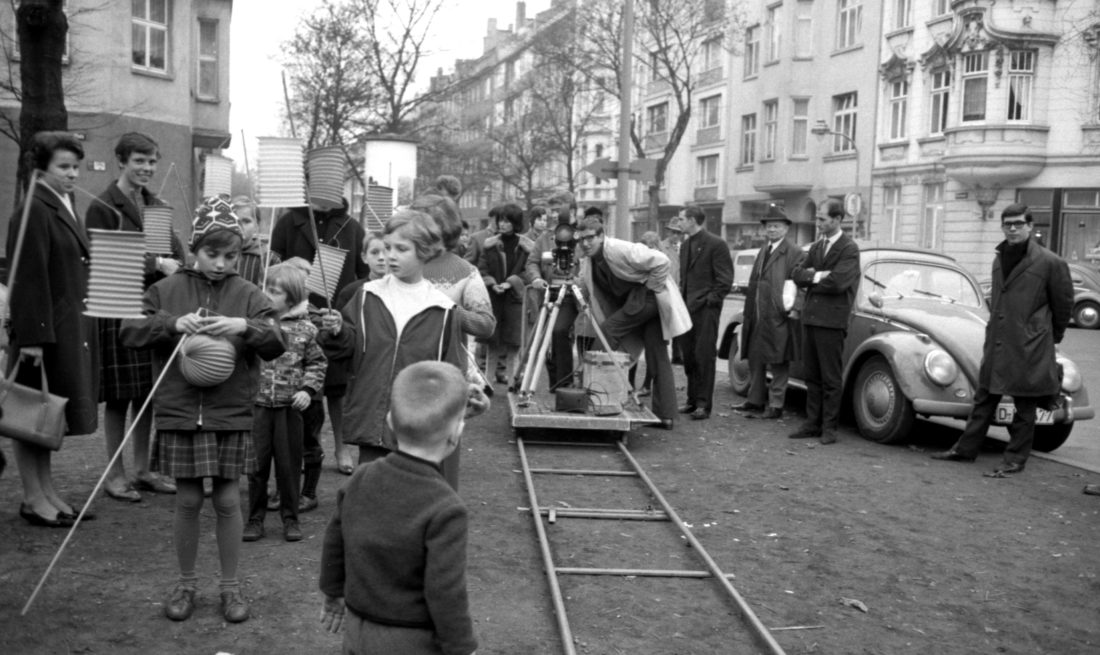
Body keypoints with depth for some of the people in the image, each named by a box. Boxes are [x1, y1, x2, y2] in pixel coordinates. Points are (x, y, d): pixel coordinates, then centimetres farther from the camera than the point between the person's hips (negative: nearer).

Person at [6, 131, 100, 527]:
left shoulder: (65, 207, 13)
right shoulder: (33, 212, -14)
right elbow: (29, 278, -19)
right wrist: (33, 337, -22)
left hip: (71, 327, 9)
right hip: (44, 329, -9)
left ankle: (47, 492, 25)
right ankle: (33, 499, 12)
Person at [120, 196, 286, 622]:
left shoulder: (248, 295, 0)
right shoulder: (167, 290, 2)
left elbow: (276, 345, -6)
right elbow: (129, 332, -3)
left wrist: (245, 327, -25)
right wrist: (171, 323, -18)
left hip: (231, 416, 0)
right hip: (179, 414, 0)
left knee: (228, 500, 6)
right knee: (188, 501, 8)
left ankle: (230, 585, 22)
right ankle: (186, 583, 26)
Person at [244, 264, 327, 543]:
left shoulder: (305, 328, 0)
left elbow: (317, 362, 7)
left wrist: (308, 389, -4)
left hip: (289, 406, 0)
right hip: (257, 404, 0)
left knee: (289, 464, 8)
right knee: (257, 464, 8)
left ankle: (290, 518, 22)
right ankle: (255, 518, 21)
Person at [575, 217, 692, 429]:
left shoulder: (621, 250, -23)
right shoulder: (587, 262, 2)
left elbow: (661, 262, -25)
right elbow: (585, 289, 14)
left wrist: (651, 288, -17)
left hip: (649, 295, -8)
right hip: (631, 301, 8)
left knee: (607, 331, -19)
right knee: (658, 358, 7)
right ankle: (665, 415, 8)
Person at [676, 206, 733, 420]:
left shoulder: (716, 244, -8)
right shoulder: (686, 244, 17)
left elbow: (725, 279, -9)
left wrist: (711, 298, -14)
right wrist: (682, 298, 11)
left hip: (706, 308, -7)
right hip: (687, 307, 7)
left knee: (704, 356, -5)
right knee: (688, 355, 9)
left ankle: (703, 404, 0)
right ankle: (693, 399, 19)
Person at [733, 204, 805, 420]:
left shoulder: (794, 253, -8)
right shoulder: (763, 251, 16)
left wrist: (787, 307, -17)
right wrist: (749, 311, 15)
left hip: (777, 317, -8)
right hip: (757, 316, 8)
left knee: (778, 363, 1)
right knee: (755, 359, 15)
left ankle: (775, 406, 8)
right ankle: (755, 400, 27)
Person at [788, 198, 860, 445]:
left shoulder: (849, 249, -7)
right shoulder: (816, 246, 15)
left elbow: (837, 282, -19)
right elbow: (797, 275, 7)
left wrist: (811, 277, -6)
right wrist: (818, 275, -11)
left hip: (832, 320, -7)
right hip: (810, 317, 7)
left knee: (831, 378, 0)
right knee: (811, 375, 11)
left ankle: (829, 427, 7)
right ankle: (813, 423, 18)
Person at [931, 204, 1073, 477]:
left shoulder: (1051, 263, -9)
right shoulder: (999, 259, 11)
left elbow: (1064, 304, 0)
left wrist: (1053, 337, 10)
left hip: (1029, 348, -6)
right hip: (996, 342, 6)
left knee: (1024, 406, 5)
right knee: (985, 398, 13)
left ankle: (1015, 460, 14)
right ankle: (965, 449, 21)